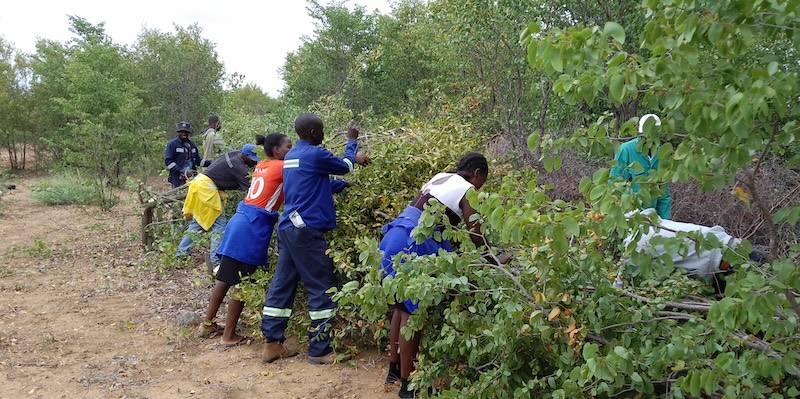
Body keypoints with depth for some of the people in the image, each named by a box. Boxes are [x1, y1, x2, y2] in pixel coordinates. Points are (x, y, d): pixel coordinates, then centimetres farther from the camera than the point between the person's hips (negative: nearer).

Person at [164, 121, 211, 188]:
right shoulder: (172, 144, -3)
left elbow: (198, 160, 19)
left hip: (191, 179, 6)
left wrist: (210, 163, 0)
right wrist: (183, 171, -20)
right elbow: (168, 161, -11)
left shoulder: (192, 144, 15)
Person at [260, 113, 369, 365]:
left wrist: (354, 159, 24)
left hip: (288, 228, 9)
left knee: (282, 285, 11)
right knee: (321, 288, -1)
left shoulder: (292, 155, 17)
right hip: (306, 230, -9)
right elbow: (345, 166, 5)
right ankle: (319, 350, 3)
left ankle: (272, 344, 15)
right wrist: (352, 141, 22)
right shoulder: (315, 154, -11)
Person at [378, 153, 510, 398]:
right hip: (412, 244, -9)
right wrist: (495, 259, 12)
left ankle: (394, 368, 31)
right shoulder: (467, 190, -2)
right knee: (412, 313, -1)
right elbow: (475, 236, -2)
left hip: (397, 238, 9)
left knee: (402, 307, 19)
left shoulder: (440, 178, 22)